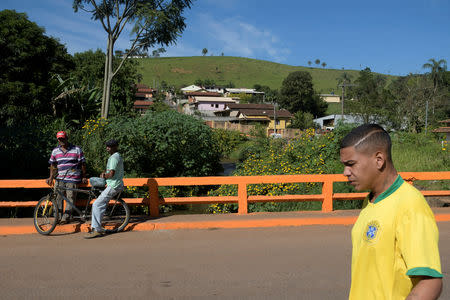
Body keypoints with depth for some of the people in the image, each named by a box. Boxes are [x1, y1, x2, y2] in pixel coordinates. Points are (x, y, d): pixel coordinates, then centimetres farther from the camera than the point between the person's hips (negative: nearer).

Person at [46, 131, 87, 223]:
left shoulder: (77, 150, 0)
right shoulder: (55, 151, 12)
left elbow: (83, 164, 4)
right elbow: (53, 165, 20)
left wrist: (84, 177, 3)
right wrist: (51, 177, 9)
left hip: (73, 179, -3)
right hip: (60, 178, 4)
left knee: (70, 198, -5)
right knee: (57, 197, -3)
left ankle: (66, 217, 0)